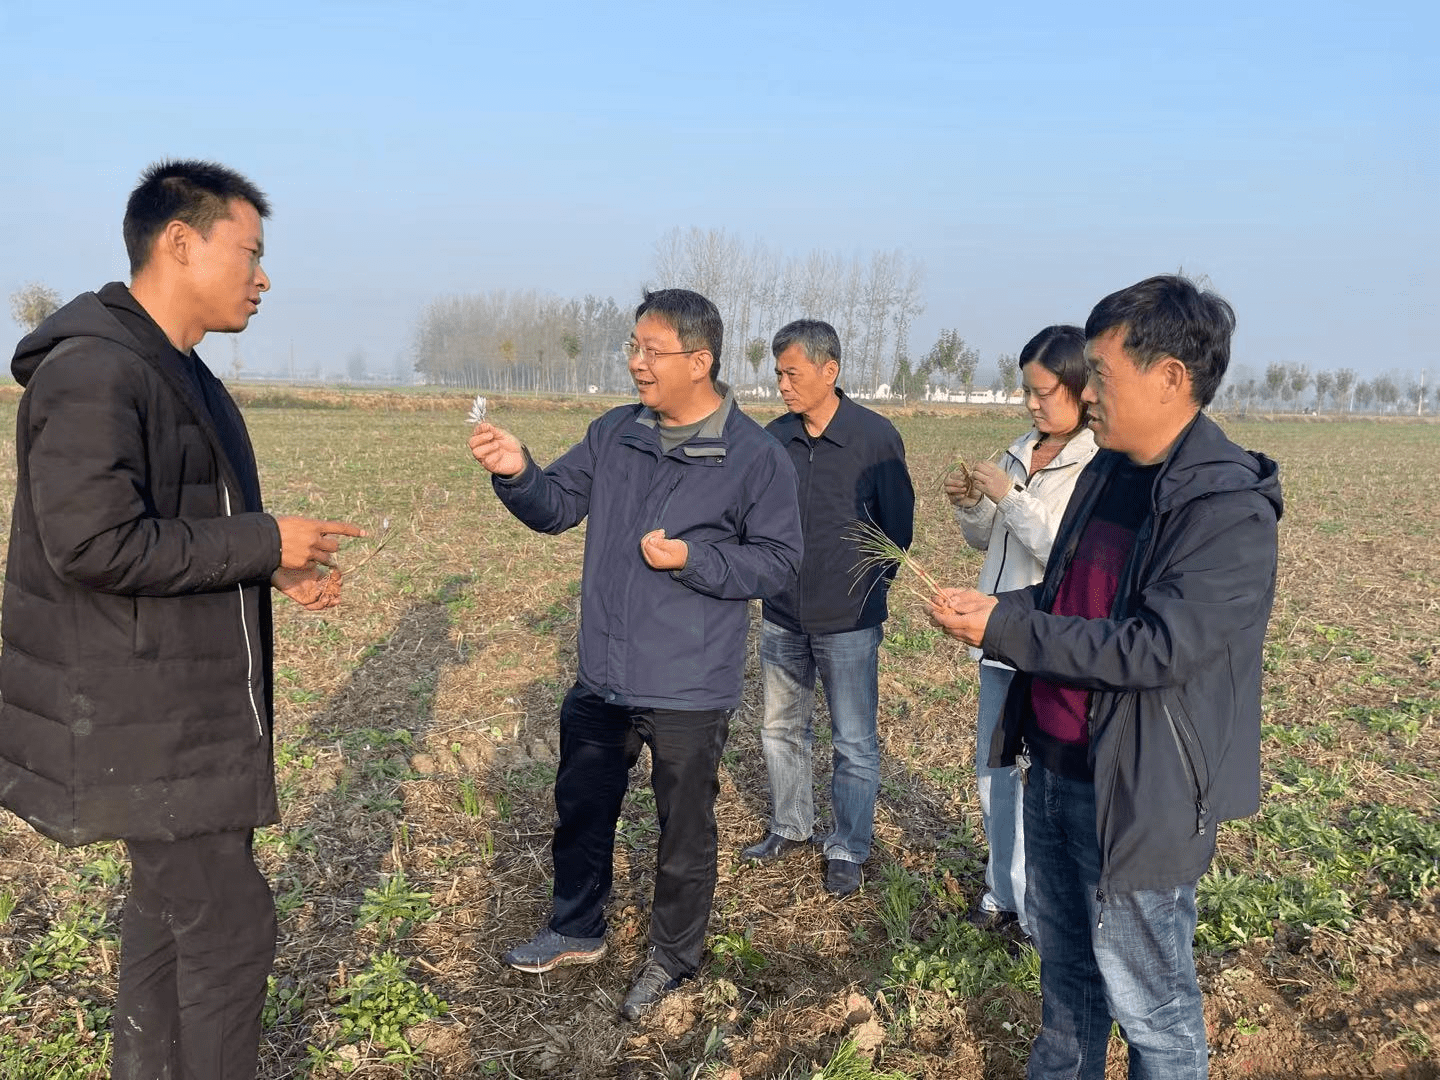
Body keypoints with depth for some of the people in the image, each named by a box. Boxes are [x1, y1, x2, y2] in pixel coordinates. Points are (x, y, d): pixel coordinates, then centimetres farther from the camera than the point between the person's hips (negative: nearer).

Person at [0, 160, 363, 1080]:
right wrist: (261, 541, -19)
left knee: (171, 905, 20)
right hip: (145, 715, -10)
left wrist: (268, 569, 4)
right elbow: (93, 543, -27)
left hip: (187, 698, 10)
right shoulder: (92, 370, -20)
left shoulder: (179, 373, 13)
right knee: (228, 924, -3)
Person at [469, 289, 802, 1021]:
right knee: (581, 809, 21)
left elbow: (779, 561, -11)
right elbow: (556, 507, 5)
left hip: (688, 692, -5)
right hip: (602, 679, 5)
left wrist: (690, 559, -22)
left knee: (684, 830, 12)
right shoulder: (614, 434, 3)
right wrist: (517, 473, -16)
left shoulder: (755, 457, -13)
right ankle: (577, 930, 44)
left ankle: (672, 958, 35)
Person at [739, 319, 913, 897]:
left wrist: (869, 585, 2)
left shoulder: (876, 436, -10)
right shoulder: (774, 437, 0)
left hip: (849, 622, -4)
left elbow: (898, 523, -1)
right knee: (781, 729, 17)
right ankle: (790, 828, 35)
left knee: (855, 743, 6)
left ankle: (847, 851, 22)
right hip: (782, 617, 4)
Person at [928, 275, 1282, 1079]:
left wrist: (1004, 629, -23)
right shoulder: (1108, 472, 7)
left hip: (1137, 794, -8)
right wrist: (995, 606, -2)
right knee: (1065, 963, 24)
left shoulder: (1230, 509, -20)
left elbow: (1159, 647, -27)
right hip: (1056, 769, 8)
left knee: (1148, 1000, 8)